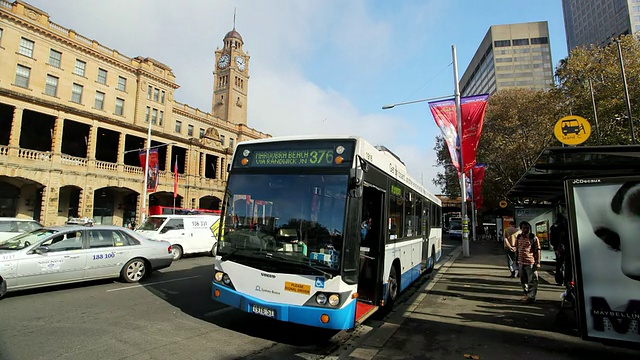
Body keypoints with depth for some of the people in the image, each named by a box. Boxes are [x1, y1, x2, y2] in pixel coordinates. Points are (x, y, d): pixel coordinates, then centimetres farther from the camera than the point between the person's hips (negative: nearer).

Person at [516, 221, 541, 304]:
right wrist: (516, 259, 17)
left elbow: (537, 250, -7)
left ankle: (531, 297, 8)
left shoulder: (534, 238, -8)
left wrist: (538, 262, -10)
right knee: (523, 280, 16)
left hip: (530, 262, -6)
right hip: (521, 262, 6)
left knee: (532, 281, 1)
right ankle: (526, 295, 31)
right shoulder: (518, 237, 8)